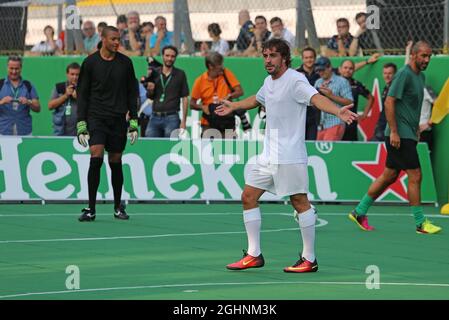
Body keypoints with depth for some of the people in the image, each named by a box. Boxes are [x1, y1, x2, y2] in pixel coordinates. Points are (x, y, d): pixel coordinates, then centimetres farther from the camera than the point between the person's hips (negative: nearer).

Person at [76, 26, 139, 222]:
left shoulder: (125, 63, 5)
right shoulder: (90, 63, 0)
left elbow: (132, 93, 10)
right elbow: (83, 95, 2)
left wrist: (134, 122, 4)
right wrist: (81, 125, -4)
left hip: (118, 119, 2)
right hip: (96, 117, -2)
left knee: (116, 162, 7)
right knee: (96, 158, -17)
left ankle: (118, 207, 21)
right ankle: (90, 209, -14)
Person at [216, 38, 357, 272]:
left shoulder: (295, 80, -14)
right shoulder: (269, 82, 12)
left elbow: (316, 98, -32)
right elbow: (257, 99, 35)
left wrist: (338, 112, -50)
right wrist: (234, 106, 49)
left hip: (290, 156, -9)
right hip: (268, 155, 9)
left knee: (300, 202, -5)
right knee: (248, 197, 7)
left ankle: (309, 259, 2)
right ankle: (254, 255, 14)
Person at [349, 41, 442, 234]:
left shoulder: (420, 76, 15)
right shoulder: (404, 74, -14)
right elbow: (389, 102, -18)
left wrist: (416, 129, 20)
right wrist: (394, 131, -21)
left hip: (408, 135, 10)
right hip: (399, 136, -10)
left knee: (389, 176, 12)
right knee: (415, 176, -8)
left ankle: (359, 212, 20)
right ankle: (420, 223, -3)